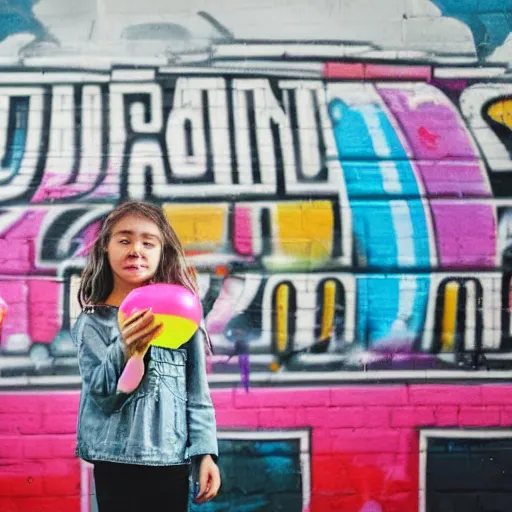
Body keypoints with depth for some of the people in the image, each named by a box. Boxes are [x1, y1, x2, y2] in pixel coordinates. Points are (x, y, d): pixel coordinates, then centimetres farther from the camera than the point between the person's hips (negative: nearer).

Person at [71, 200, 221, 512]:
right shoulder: (93, 322, -1)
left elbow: (197, 393, 3)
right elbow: (103, 396, -11)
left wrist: (205, 451, -3)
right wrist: (126, 351, -27)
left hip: (173, 459, 2)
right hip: (117, 461, -1)